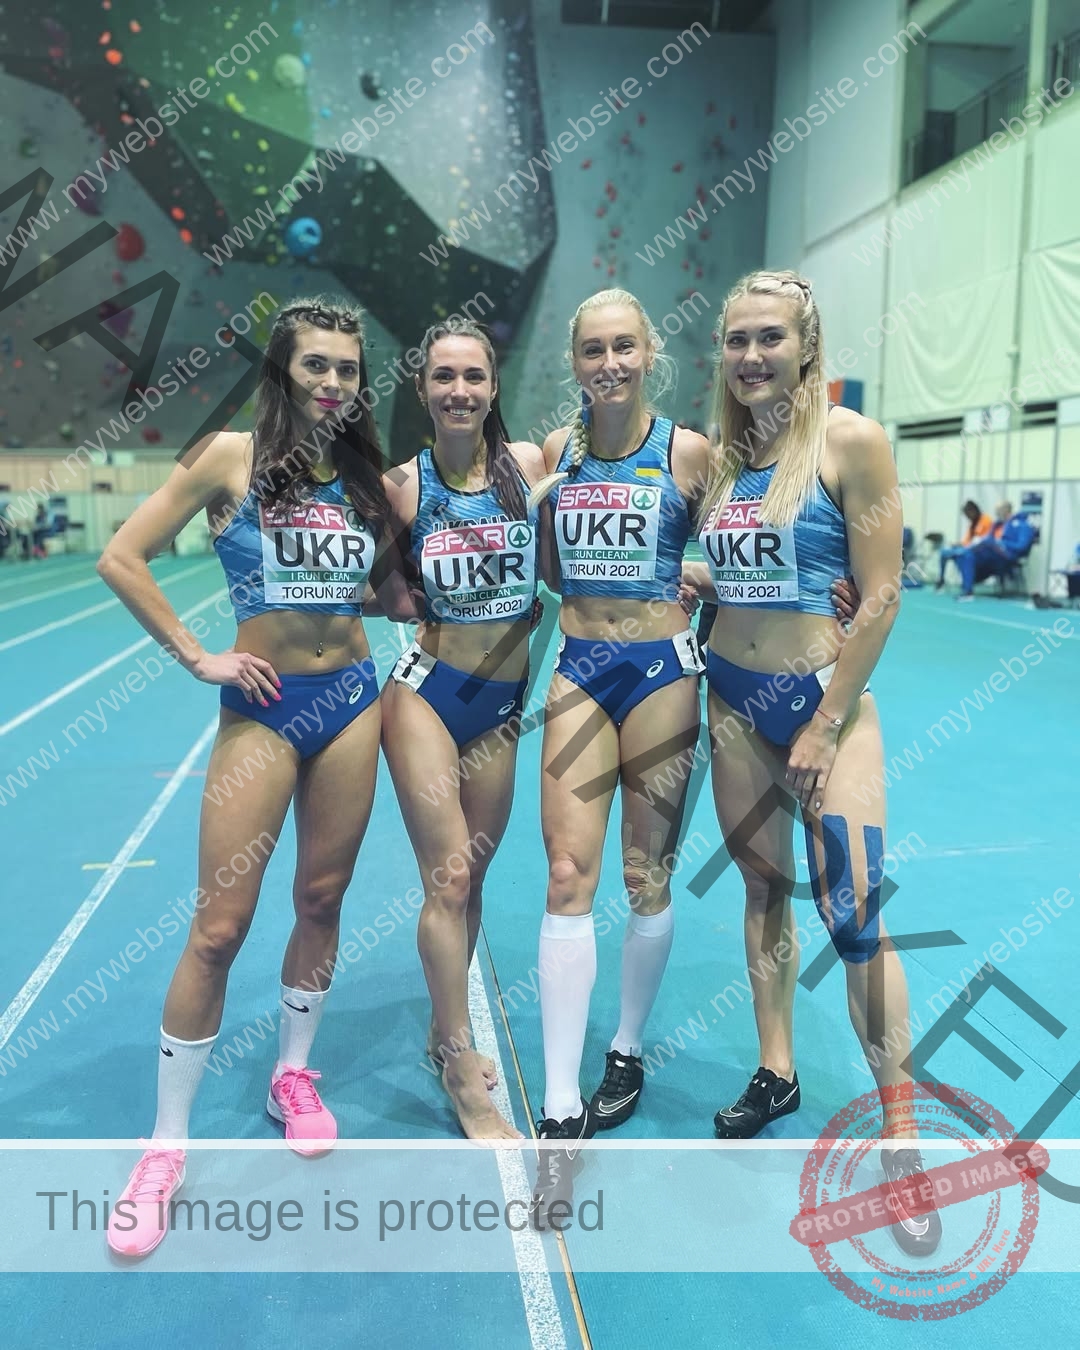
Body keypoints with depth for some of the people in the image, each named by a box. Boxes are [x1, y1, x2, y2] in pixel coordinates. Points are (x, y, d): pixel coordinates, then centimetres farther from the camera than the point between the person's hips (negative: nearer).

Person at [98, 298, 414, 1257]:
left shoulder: (366, 476, 7)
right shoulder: (234, 456, -5)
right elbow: (122, 559, -6)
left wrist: (432, 601, 0)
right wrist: (197, 657, -8)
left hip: (353, 697, 4)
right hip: (263, 705, -4)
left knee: (323, 898, 12)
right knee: (218, 927, -2)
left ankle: (294, 1074, 34)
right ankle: (166, 1144, 14)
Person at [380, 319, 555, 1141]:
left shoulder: (529, 463, -2)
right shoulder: (404, 483, -5)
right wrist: (417, 606, -10)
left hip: (502, 703, 3)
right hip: (425, 692, -2)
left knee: (469, 880, 14)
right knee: (448, 878, -5)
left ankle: (445, 1031, 36)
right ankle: (466, 1079, 11)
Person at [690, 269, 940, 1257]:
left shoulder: (849, 440, -10)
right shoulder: (715, 455, 6)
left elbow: (881, 598, -12)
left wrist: (824, 726, -12)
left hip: (825, 696, -5)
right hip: (733, 700, 5)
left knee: (853, 913, -6)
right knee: (764, 889, 14)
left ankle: (902, 1135, 11)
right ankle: (777, 1073, 32)